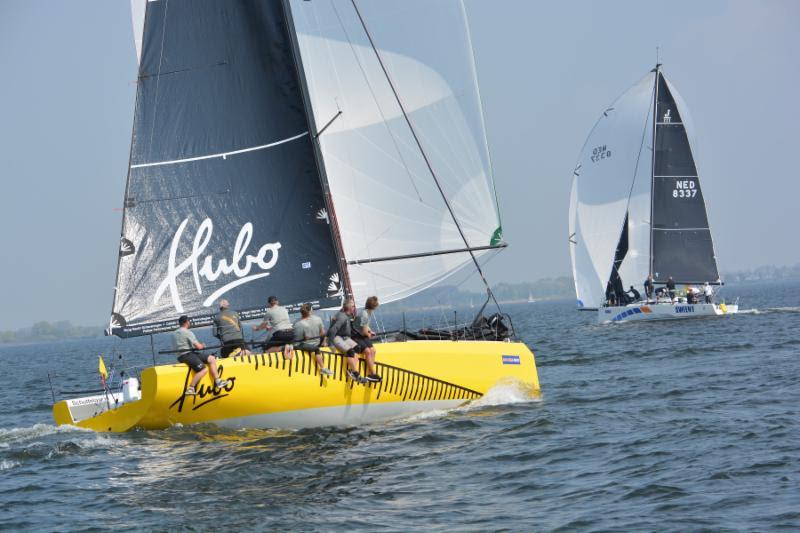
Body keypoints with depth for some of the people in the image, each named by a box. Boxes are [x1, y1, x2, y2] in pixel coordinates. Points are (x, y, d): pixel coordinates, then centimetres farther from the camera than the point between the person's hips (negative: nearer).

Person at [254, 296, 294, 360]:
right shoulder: (284, 309, 20)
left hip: (280, 334, -5)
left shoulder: (269, 312, 6)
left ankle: (283, 348, -19)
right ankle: (290, 347, -8)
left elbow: (263, 325, 18)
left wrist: (256, 328, 40)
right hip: (291, 333, 5)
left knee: (268, 349, 10)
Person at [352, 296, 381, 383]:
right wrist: (369, 334, 2)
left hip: (363, 336, 8)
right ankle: (373, 374, -19)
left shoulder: (368, 313, 6)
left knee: (372, 350, -10)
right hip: (356, 336, -8)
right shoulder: (364, 314, -24)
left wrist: (370, 331, 9)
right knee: (367, 351, -23)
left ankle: (370, 374, -15)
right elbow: (364, 331, -18)